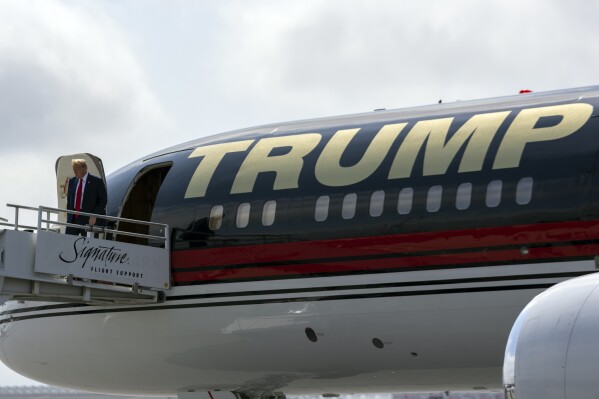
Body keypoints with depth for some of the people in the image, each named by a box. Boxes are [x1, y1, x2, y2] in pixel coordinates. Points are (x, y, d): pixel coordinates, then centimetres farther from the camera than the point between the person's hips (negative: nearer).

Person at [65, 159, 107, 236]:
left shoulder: (96, 181, -3)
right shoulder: (72, 181, 13)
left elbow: (103, 200, -3)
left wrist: (94, 215, -12)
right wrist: (69, 215, 11)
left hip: (88, 220, -5)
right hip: (72, 219, 5)